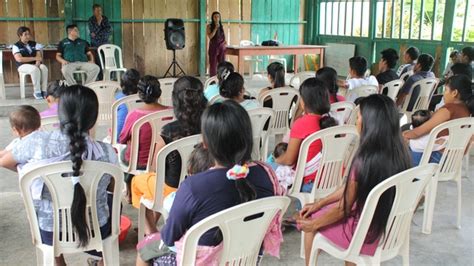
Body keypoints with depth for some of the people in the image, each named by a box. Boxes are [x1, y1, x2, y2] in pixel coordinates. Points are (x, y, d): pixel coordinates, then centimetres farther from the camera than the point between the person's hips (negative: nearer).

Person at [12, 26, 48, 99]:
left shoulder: (34, 44, 13)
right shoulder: (16, 46, -1)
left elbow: (39, 56, 4)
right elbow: (19, 59, -14)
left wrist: (37, 63, -19)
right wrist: (34, 58, -13)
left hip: (35, 64, 4)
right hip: (23, 65, -4)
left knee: (44, 68, -30)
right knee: (35, 69, -36)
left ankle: (44, 91, -28)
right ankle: (37, 92, -29)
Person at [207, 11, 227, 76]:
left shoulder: (221, 26, 10)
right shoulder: (209, 26, -1)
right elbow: (210, 36, -13)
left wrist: (225, 41, 2)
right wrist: (215, 28, -17)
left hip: (221, 47, 4)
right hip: (213, 47, -3)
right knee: (213, 64, -2)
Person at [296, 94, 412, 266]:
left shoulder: (365, 160, -30)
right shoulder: (398, 151, -6)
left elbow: (344, 208, -17)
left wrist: (313, 224, 0)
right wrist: (320, 203, 10)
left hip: (368, 234, -7)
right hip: (389, 227, 7)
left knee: (309, 221, 13)